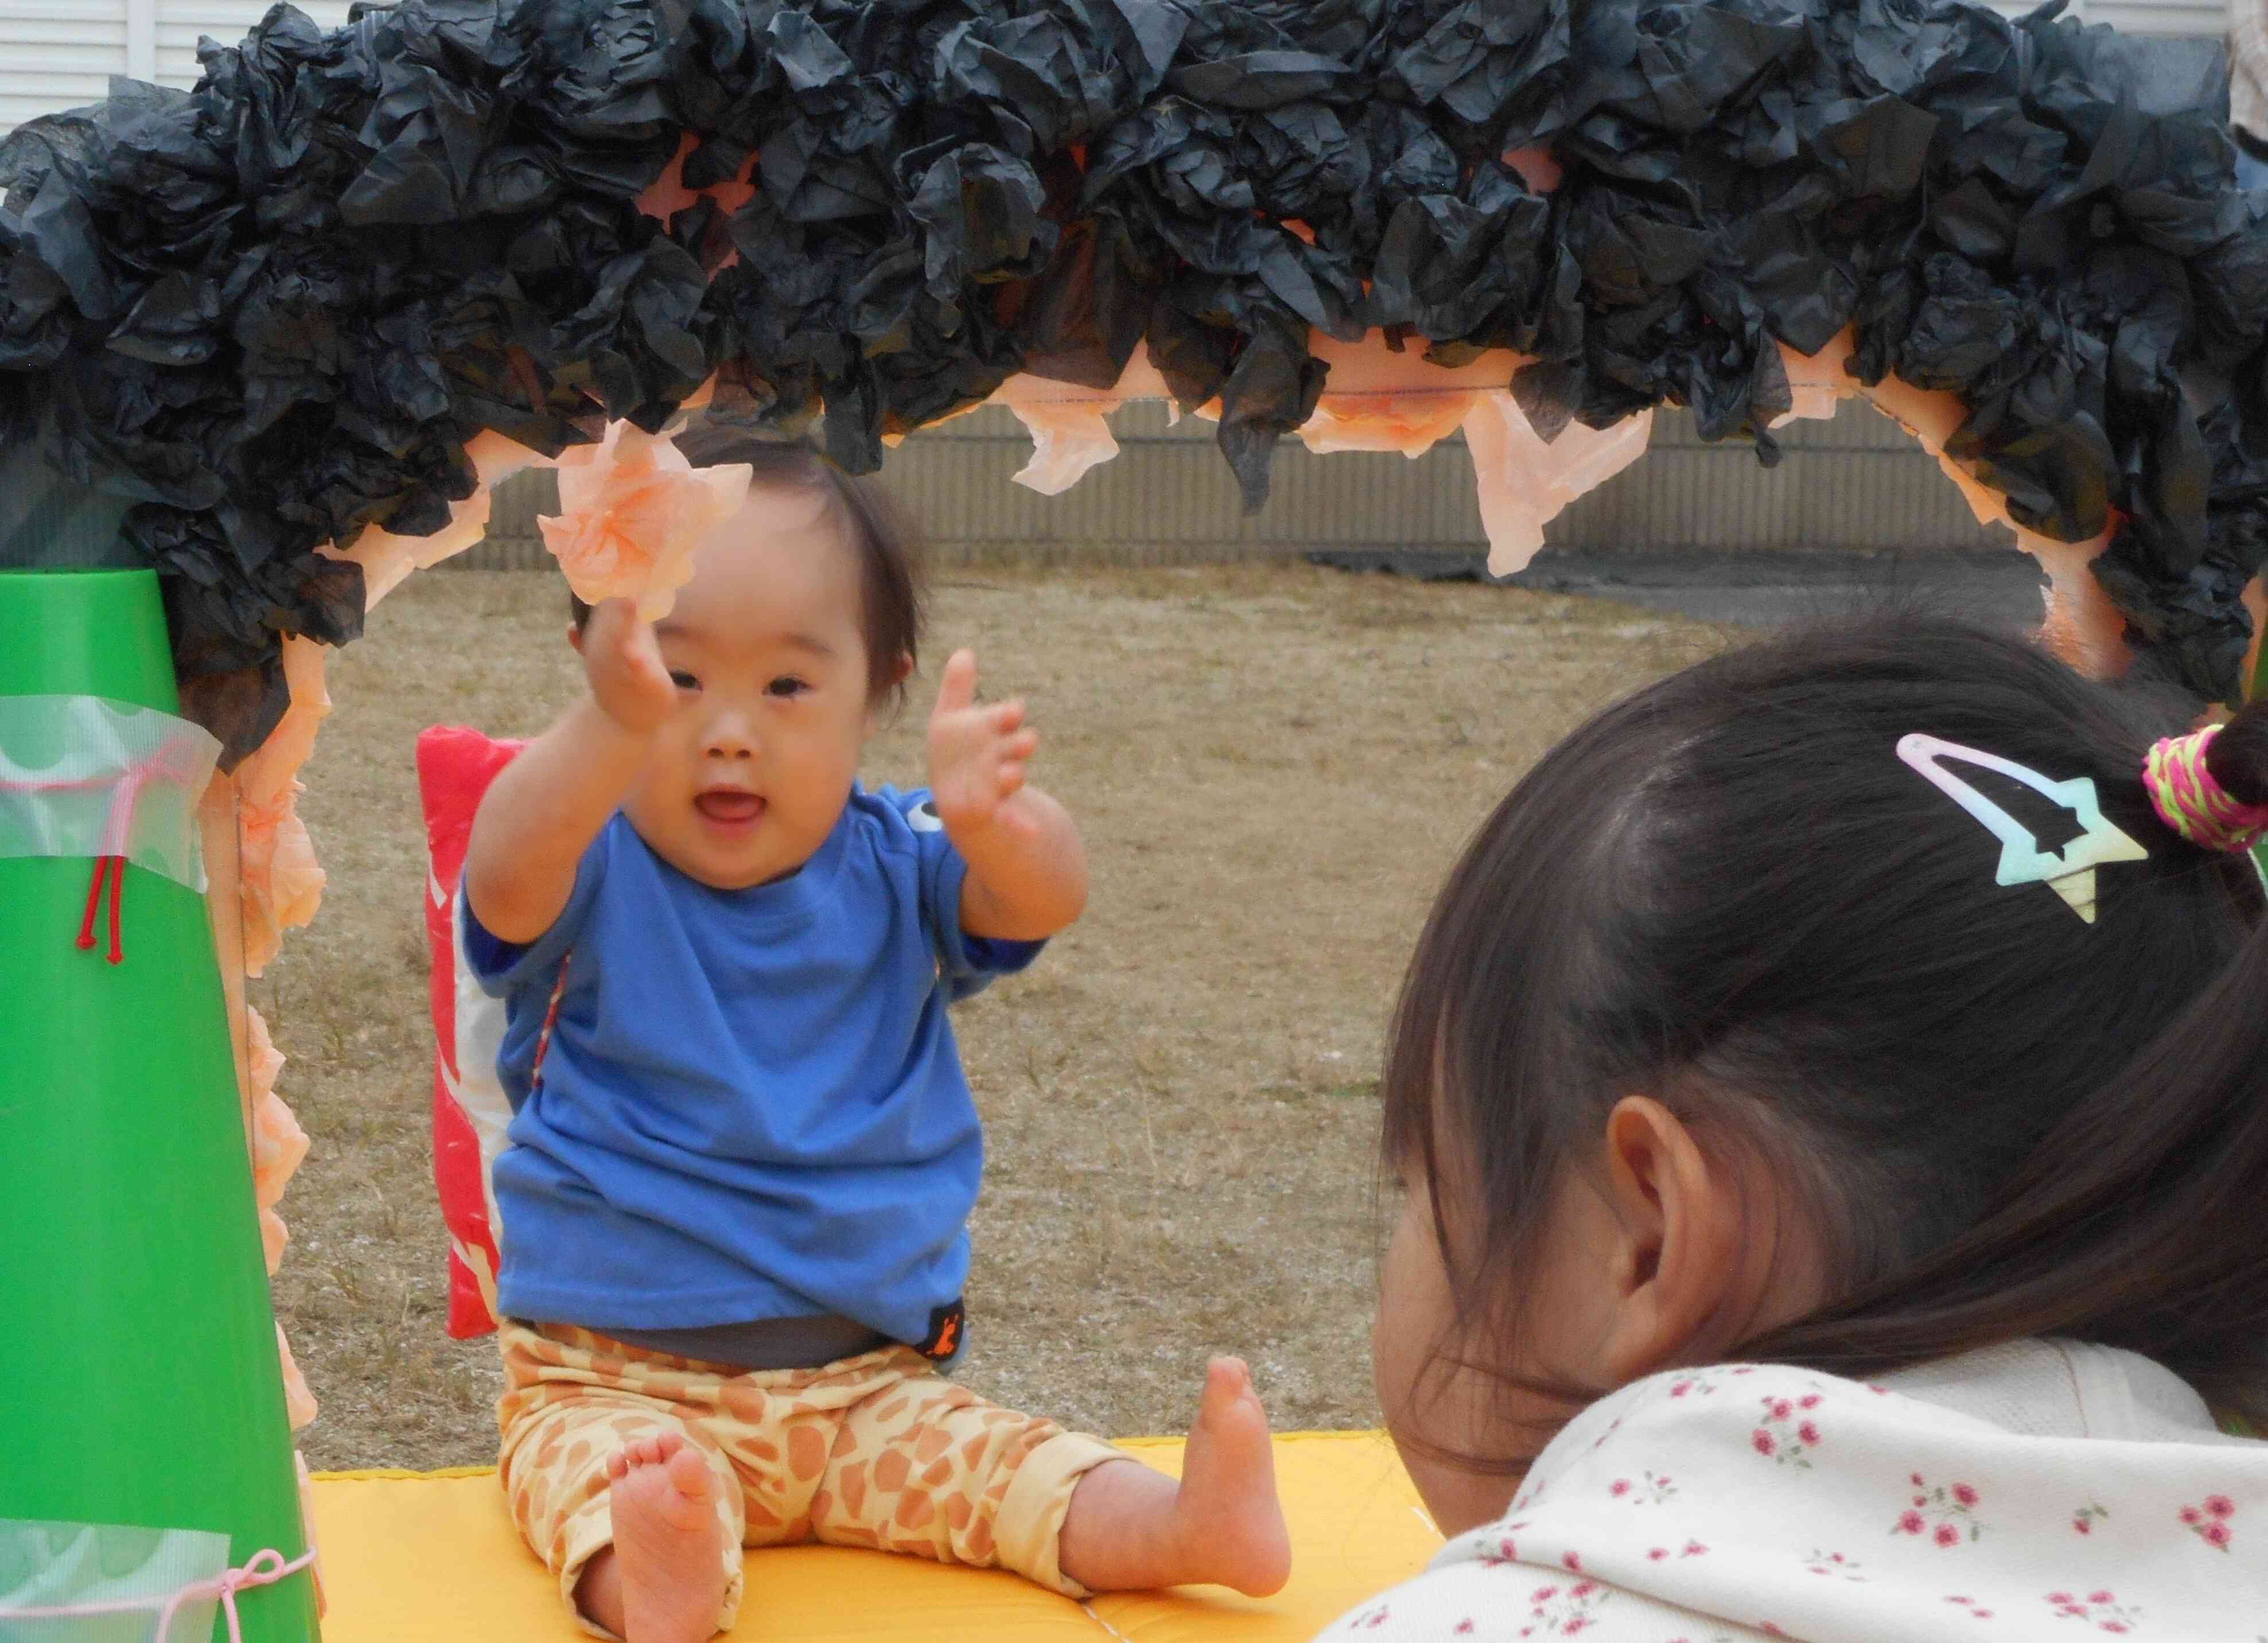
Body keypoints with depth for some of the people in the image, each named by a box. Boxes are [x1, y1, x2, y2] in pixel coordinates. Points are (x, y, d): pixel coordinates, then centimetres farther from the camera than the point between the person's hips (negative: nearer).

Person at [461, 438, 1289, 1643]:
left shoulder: (892, 867, 2)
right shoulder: (591, 876, -6)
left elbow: (1045, 901, -18)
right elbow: (505, 880, -31)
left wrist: (993, 820, -44)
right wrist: (614, 728, -53)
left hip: (869, 1381, 4)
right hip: (615, 1378, -4)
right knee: (590, 1461, -33)